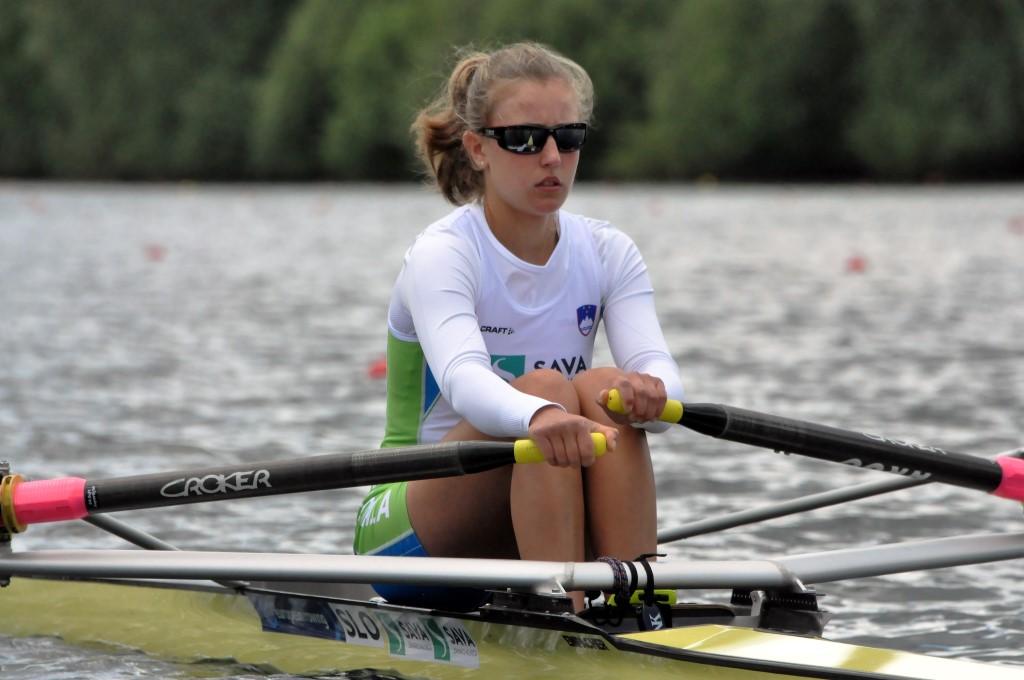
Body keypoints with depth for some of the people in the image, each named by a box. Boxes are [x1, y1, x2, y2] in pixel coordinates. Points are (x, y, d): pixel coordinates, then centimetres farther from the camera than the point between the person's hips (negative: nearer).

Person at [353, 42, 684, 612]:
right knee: (545, 386, -29)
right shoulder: (441, 256, -13)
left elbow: (660, 367, -15)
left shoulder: (608, 253, 3)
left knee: (601, 388, -23)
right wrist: (538, 417, -57)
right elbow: (463, 380, -34)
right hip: (410, 538, -4)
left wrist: (651, 392, -41)